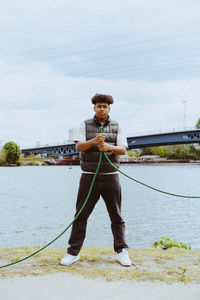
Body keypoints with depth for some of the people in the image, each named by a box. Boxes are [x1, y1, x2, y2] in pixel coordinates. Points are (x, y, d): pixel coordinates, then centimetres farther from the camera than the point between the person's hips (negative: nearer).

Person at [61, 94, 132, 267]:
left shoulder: (116, 127, 7)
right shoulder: (86, 125, 6)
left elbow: (123, 149, -3)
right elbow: (79, 146, -7)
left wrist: (109, 147, -24)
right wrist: (94, 141, -26)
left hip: (110, 177, 1)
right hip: (89, 176, 0)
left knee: (116, 216, 5)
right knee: (81, 215, 2)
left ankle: (122, 252, 14)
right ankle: (73, 252, 10)